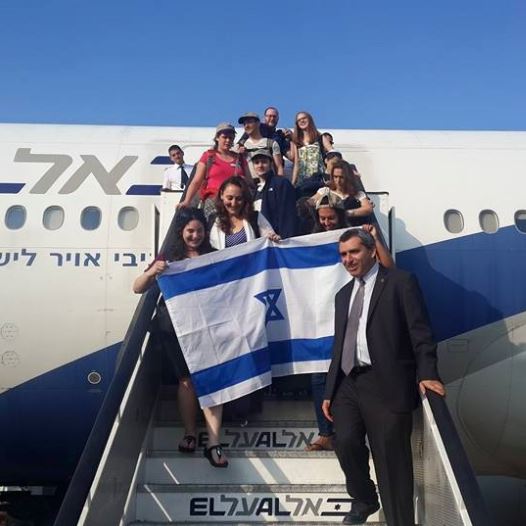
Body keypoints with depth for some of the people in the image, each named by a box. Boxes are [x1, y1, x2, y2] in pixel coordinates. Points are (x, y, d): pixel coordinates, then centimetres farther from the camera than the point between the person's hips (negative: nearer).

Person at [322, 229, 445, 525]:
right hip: (348, 384, 5)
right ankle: (364, 499, 20)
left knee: (392, 461, -3)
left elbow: (420, 332, -5)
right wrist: (329, 392, 17)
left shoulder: (400, 281, 2)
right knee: (346, 443, -8)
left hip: (386, 384, -5)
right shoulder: (344, 294, 21)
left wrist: (427, 373, -19)